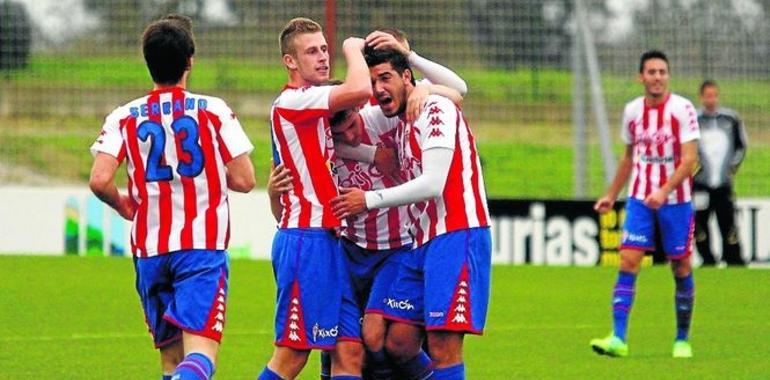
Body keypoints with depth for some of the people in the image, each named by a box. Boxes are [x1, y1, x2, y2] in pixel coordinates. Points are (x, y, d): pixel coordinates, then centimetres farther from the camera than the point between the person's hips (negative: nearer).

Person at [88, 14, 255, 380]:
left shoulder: (124, 117, 4)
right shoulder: (213, 111, 0)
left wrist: (124, 205, 12)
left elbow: (99, 180, -9)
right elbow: (244, 181, -1)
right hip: (203, 245, -3)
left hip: (149, 249, 3)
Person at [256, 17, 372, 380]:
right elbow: (360, 90, -24)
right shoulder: (292, 101, -11)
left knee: (350, 350, 2)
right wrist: (353, 48, -4)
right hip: (305, 238, -9)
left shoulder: (317, 105, 18)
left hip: (328, 240, 9)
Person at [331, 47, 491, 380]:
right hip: (425, 240, 10)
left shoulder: (435, 109, -9)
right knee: (398, 345, 6)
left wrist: (370, 199, -11)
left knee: (443, 348, -13)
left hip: (456, 237, -10)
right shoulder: (403, 124, 20)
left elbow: (432, 184, -17)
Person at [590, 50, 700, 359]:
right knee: (628, 262, -10)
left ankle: (682, 339, 18)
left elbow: (690, 159, -15)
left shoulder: (682, 109, -9)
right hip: (640, 198, 3)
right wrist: (612, 195, 20)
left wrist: (664, 192, -27)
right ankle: (618, 338, -16)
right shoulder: (632, 111, 5)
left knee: (681, 268, 4)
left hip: (675, 199, -3)